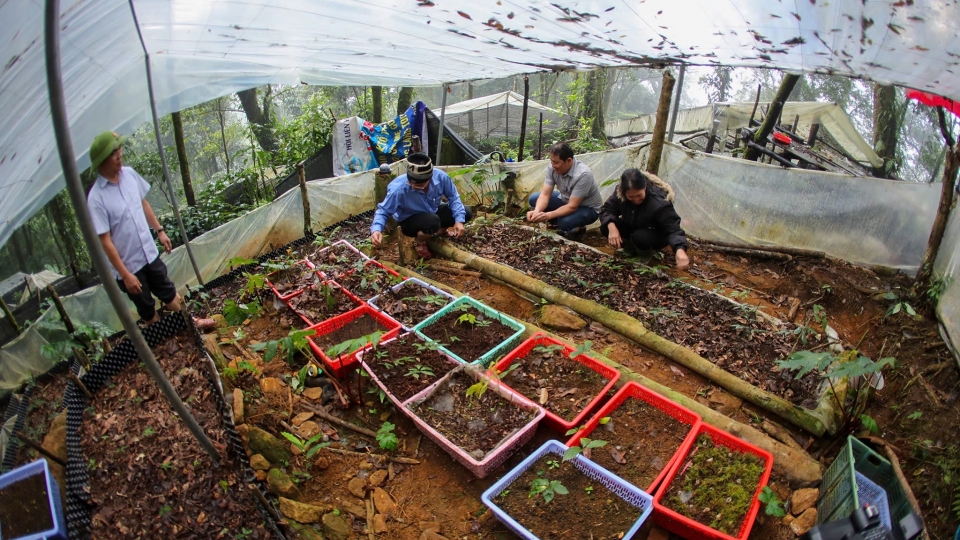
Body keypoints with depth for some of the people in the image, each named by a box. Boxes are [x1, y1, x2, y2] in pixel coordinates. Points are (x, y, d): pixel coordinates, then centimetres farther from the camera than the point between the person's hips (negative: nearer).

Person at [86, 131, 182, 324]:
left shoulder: (130, 173, -6)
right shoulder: (96, 198, -22)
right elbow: (105, 241, -20)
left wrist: (159, 230, 13)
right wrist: (125, 274, -19)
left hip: (150, 254, 5)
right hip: (128, 265, -5)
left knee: (169, 293, 22)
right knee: (147, 310, 13)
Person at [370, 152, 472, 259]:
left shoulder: (440, 176, -26)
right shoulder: (398, 189, -35)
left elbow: (453, 196, -10)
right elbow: (383, 211, -24)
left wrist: (459, 220, -19)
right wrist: (376, 230, -43)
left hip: (433, 212, 5)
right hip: (410, 221, -5)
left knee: (466, 213, -9)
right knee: (432, 221, -38)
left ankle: (440, 230, 21)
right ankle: (419, 242, -1)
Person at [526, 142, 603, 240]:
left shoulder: (583, 174, -35)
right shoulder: (553, 167, -18)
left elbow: (572, 207, -35)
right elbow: (545, 195, -17)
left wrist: (548, 215, -46)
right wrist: (537, 211, -38)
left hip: (588, 208, -6)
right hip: (566, 200, 6)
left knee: (565, 223, -35)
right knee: (533, 199, -7)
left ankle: (577, 229, 1)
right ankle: (557, 223, 6)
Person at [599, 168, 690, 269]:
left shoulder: (659, 204, -36)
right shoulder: (619, 193, -23)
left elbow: (673, 229, -37)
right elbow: (606, 209, -15)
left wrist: (680, 250, -58)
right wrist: (611, 227, -37)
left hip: (656, 235, -4)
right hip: (632, 229, 4)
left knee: (640, 238, -39)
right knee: (605, 227, -22)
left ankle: (648, 250, -2)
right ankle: (632, 247, 1)